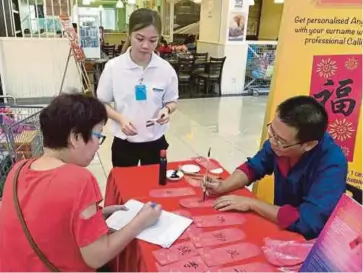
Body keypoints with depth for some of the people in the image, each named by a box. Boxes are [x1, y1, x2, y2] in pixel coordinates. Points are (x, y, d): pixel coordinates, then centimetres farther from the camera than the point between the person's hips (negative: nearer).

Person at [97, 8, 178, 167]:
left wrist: (166, 110, -18)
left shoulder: (166, 69, -8)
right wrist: (120, 119, -19)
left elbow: (172, 101, 4)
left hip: (155, 142, 1)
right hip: (123, 143, -1)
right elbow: (102, 104, -2)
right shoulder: (113, 67, -11)